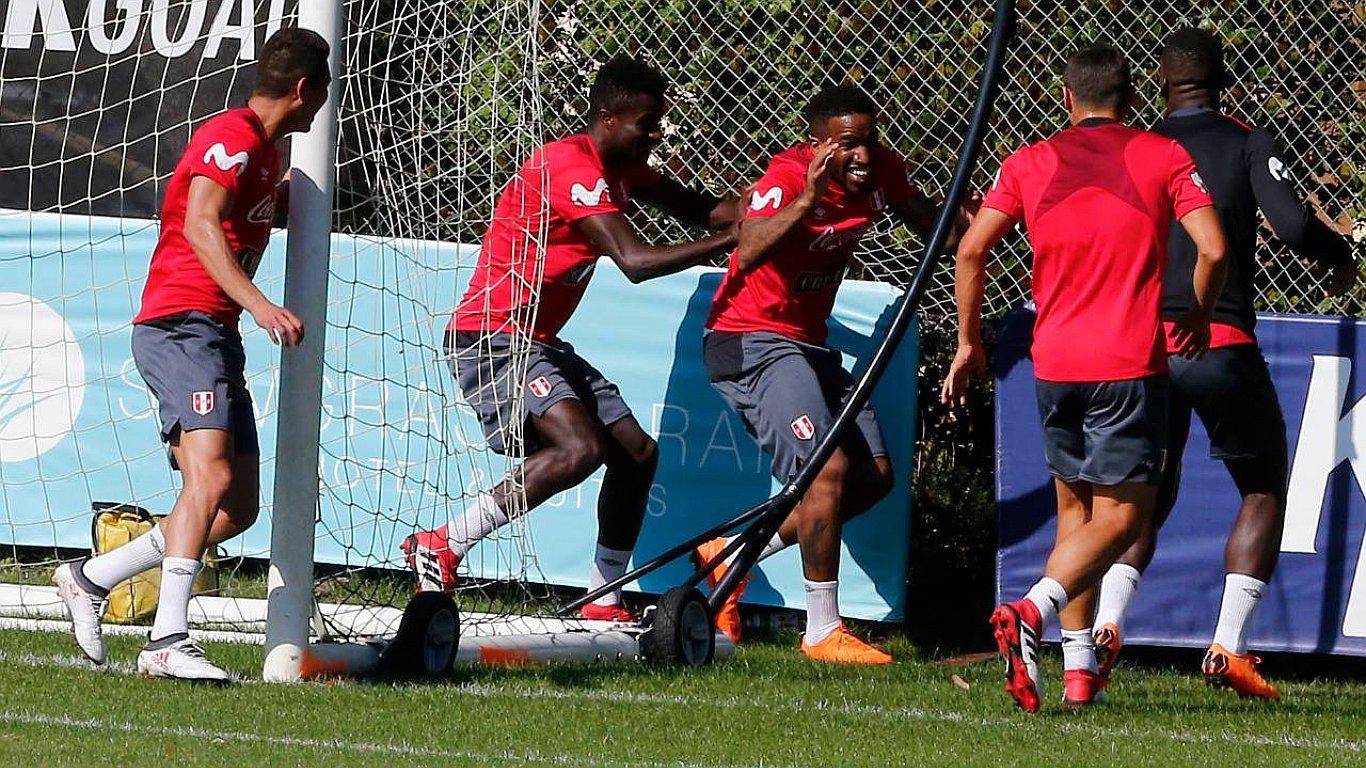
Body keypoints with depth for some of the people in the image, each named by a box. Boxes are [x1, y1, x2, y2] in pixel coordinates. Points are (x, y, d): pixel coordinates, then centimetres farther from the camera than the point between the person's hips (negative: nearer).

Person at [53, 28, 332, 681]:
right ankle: (168, 640, -33)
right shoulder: (235, 138, -9)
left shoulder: (263, 149, 23)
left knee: (238, 508, 6)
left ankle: (91, 578, 16)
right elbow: (200, 224, -24)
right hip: (181, 326, -10)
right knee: (212, 477, -25)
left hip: (215, 335, 10)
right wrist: (257, 303, -35)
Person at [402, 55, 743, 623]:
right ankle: (442, 546, -21)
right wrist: (733, 238, -24)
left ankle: (604, 599, 16)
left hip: (538, 343, 11)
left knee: (637, 452, 8)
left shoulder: (618, 167, 12)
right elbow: (635, 261, -27)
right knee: (579, 448, -28)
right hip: (491, 338, -11)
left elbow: (696, 209, 19)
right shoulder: (570, 166, -20)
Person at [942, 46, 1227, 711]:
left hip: (1054, 363, 4)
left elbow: (971, 249, 1)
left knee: (1075, 509, 15)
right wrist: (1197, 320, 10)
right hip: (1130, 363, -3)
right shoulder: (1164, 158, 2)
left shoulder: (1030, 164, 8)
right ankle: (1031, 611, -26)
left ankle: (1078, 669, 7)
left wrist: (968, 343, 11)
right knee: (1121, 513, -2)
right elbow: (1213, 248, -8)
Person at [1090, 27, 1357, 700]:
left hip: (1143, 345, 3)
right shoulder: (1249, 144, -1)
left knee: (1147, 497, 18)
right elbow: (1292, 224, -14)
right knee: (1263, 492, 12)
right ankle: (1228, 647, -1)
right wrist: (1339, 256, 5)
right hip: (1222, 346, -3)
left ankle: (1106, 623, -4)